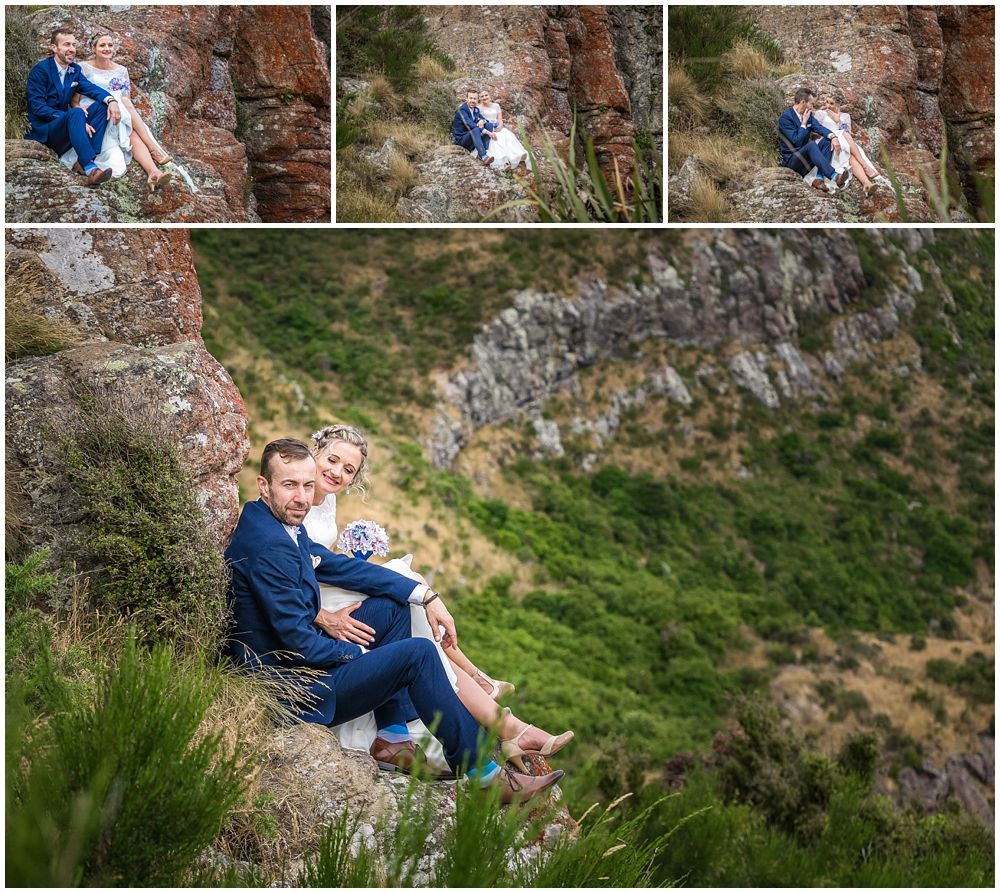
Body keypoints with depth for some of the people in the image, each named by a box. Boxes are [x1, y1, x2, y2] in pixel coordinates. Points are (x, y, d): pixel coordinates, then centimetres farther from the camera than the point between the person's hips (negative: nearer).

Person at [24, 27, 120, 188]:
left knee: (102, 105, -10)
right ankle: (90, 168, -50)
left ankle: (82, 163, -24)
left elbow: (92, 88, -5)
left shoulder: (74, 70, 11)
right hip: (42, 132, -7)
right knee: (76, 113, -34)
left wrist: (111, 100, -28)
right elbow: (38, 108, -17)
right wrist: (74, 116, -25)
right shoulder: (40, 70, -10)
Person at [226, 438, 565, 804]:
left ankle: (391, 737, 10)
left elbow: (339, 565, 11)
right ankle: (483, 775, -3)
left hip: (293, 659, 10)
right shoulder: (270, 548, -26)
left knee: (394, 606, 12)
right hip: (294, 689, -10)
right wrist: (360, 653, -7)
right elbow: (298, 642, -25)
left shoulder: (279, 524, 5)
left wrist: (424, 595, 5)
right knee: (418, 654, -12)